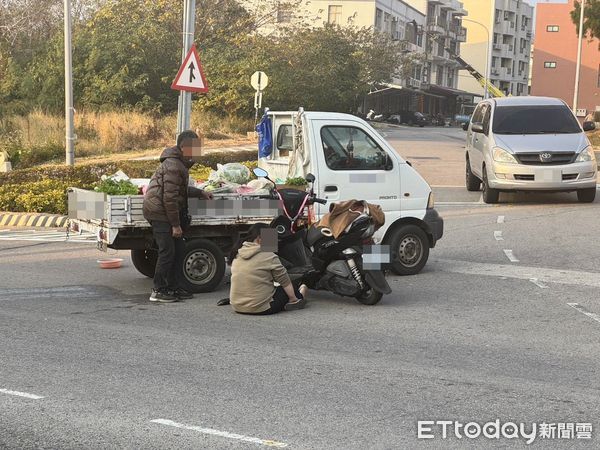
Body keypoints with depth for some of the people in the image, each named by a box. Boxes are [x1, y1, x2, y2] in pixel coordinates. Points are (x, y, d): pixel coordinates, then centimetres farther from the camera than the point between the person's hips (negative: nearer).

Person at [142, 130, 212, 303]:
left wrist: (201, 193, 22)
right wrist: (175, 225, -21)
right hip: (160, 212, -11)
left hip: (165, 212, 11)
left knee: (179, 249, 12)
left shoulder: (181, 163, 15)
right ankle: (158, 291, -1)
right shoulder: (173, 166, -20)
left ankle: (174, 287, 20)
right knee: (167, 251, -9)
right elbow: (170, 197, -23)